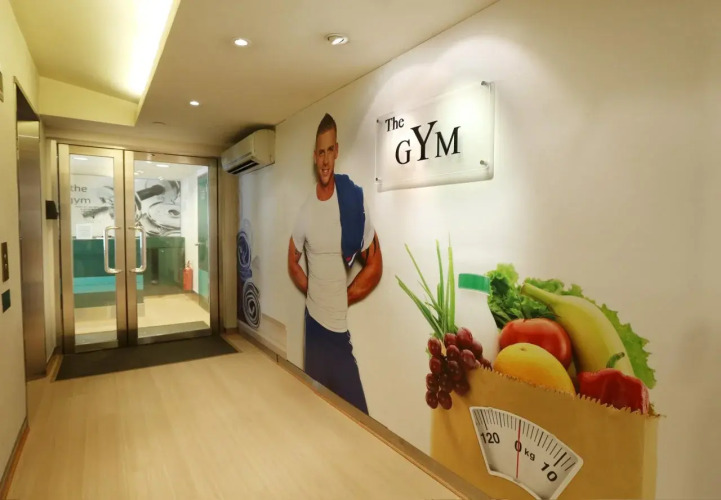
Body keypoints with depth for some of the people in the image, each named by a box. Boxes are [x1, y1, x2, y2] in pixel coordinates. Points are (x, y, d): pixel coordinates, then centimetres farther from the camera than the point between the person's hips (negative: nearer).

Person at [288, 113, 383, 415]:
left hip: (344, 327, -2)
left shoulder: (355, 200, -10)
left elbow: (375, 266, -4)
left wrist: (345, 297, -5)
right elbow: (293, 263, 13)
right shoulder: (305, 210, -1)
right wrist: (313, 292, 1)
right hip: (314, 324, 3)